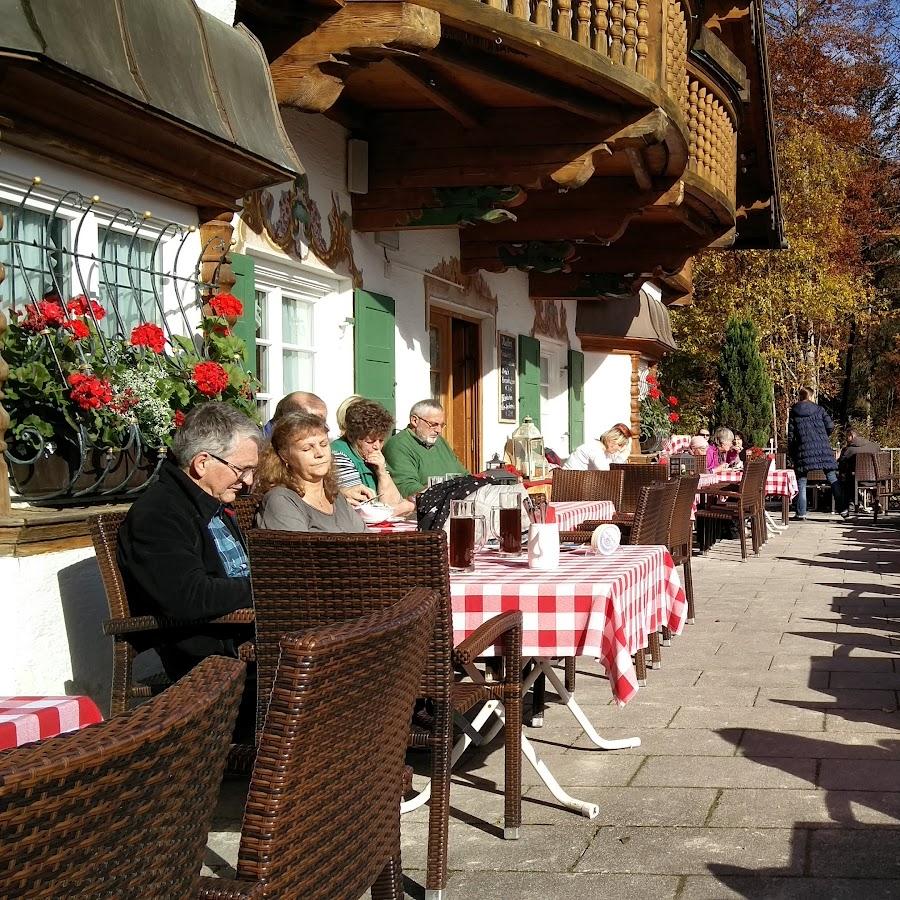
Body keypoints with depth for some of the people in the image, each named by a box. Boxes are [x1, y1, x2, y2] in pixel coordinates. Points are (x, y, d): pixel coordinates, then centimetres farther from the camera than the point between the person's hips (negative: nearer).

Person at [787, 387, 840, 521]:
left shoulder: (793, 412, 5)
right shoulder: (818, 409, 6)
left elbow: (791, 434, 3)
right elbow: (830, 425, 0)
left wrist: (791, 452, 10)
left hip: (803, 449, -1)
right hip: (822, 447, 1)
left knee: (801, 482, 4)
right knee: (832, 479, 7)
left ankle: (801, 513, -1)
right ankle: (841, 508, 4)